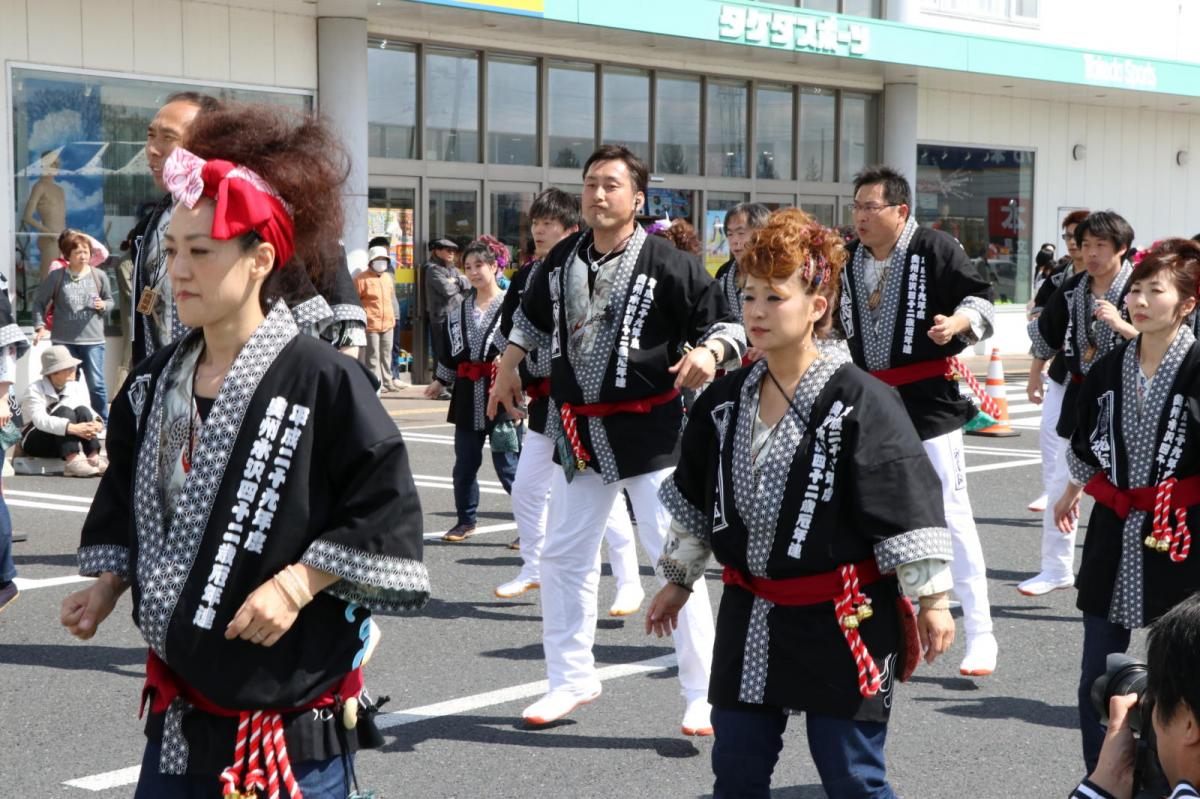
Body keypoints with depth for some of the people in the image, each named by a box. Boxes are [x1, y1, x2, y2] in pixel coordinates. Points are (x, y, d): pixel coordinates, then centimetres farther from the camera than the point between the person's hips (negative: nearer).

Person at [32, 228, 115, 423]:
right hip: (63, 340, 0)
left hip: (93, 340, 0)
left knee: (96, 383, -1)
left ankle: (104, 422, 11)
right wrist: (40, 326, -6)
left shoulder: (99, 276, 0)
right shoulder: (56, 277, -3)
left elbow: (110, 301, 11)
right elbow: (39, 302, 5)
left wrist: (103, 306, -11)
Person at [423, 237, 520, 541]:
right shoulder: (460, 311, 13)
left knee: (507, 464, -7)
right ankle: (466, 521, 26)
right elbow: (449, 350, 22)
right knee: (465, 464, 11)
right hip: (468, 397, 6)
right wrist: (440, 381, 21)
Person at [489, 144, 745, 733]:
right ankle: (571, 679, 28)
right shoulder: (563, 259, 5)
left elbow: (728, 323, -9)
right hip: (578, 430, 6)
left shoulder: (668, 264, -12)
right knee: (564, 555, 13)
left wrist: (709, 351, -29)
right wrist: (509, 368, 18)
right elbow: (533, 316, 24)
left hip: (649, 431, -6)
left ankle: (703, 692, 1)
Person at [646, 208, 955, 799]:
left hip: (841, 619, -6)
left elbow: (909, 505, -13)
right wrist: (679, 579, 20)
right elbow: (696, 501, 16)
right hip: (749, 617, 6)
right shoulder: (725, 401, 5)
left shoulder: (858, 401, -14)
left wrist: (931, 598, -12)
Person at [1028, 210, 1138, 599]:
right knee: (1062, 486, 10)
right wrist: (1035, 374, 26)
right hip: (1080, 394, 5)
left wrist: (1122, 325, -30)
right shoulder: (1072, 288, 3)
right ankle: (1057, 568, 22)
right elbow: (1047, 332, 19)